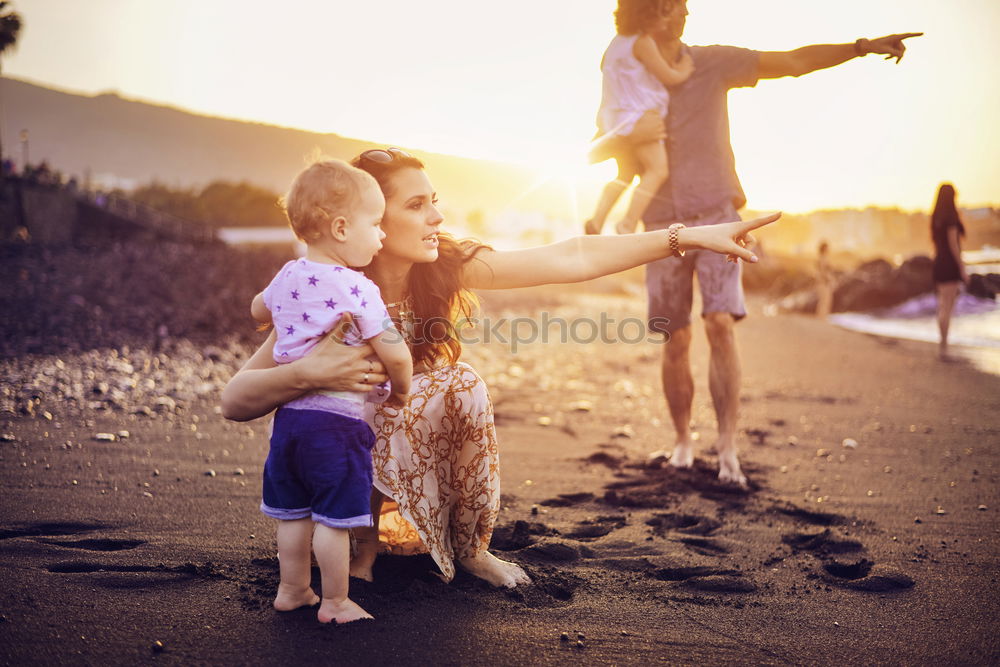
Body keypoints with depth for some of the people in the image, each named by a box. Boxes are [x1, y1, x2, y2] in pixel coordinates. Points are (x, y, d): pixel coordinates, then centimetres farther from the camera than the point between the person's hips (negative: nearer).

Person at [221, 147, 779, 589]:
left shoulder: (448, 266, -19)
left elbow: (572, 259, -24)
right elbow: (235, 400, -31)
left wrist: (688, 236, -29)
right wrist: (309, 372, -52)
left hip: (435, 440, 4)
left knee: (463, 385, -27)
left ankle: (470, 547, -5)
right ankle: (363, 543, -7)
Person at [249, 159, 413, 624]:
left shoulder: (287, 278, 6)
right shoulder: (356, 290, -17)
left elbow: (259, 310, 28)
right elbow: (396, 356, -19)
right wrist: (400, 392, 1)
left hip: (288, 414, 8)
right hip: (337, 420, -8)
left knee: (294, 512, 18)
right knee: (334, 517, 4)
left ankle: (292, 590, 32)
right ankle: (335, 603, 15)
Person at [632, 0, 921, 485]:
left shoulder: (711, 62, 0)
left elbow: (794, 62, 1)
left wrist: (864, 46, -8)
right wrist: (630, 135, -27)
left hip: (716, 217, -1)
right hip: (664, 227, 1)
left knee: (720, 324, -19)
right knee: (675, 345, 2)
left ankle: (727, 450, -13)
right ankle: (682, 442, 21)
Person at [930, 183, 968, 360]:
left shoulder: (935, 218, 10)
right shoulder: (951, 217, -14)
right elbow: (953, 244, -16)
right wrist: (962, 269, -13)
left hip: (938, 263, 8)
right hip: (950, 265, -8)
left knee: (943, 306, 12)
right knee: (947, 308, -7)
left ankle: (941, 345, 16)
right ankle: (944, 346, -8)